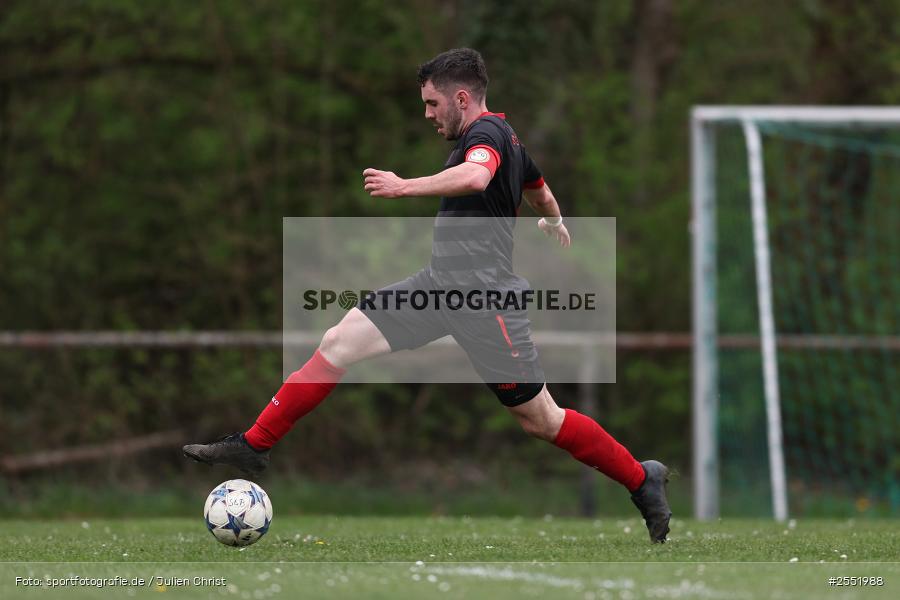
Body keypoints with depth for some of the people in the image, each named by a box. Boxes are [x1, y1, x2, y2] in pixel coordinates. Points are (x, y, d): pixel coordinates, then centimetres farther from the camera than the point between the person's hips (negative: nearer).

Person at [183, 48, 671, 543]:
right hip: (440, 282, 10)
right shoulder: (505, 138, 16)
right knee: (338, 342, -1)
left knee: (540, 420, -2)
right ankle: (254, 446, 3)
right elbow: (540, 192, 35)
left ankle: (642, 481, 14)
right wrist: (554, 223, 56)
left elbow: (475, 176, -38)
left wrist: (405, 187, -34)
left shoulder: (486, 131, -13)